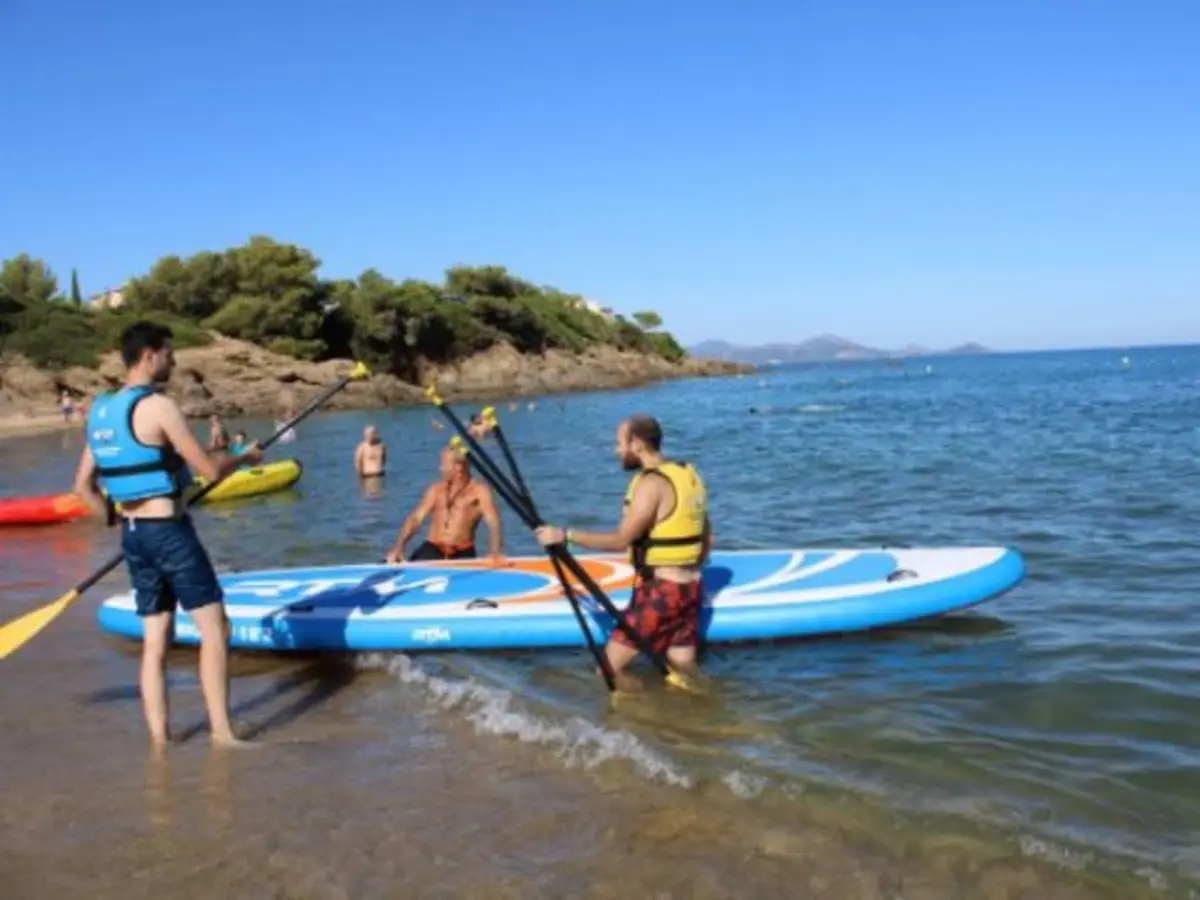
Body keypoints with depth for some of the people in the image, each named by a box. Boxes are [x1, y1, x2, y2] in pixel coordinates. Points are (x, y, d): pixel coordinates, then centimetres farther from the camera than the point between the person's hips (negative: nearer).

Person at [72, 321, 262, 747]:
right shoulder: (158, 406, -15)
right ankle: (221, 732, 1)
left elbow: (83, 485, 15)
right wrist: (244, 457, 4)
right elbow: (209, 470, -14)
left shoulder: (101, 411, 10)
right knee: (214, 628, -1)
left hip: (133, 534, 8)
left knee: (155, 640, 11)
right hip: (168, 530, -8)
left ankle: (159, 739, 15)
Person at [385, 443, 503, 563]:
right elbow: (416, 518, 7)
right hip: (433, 549, 2)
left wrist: (495, 553, -30)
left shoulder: (479, 491, -1)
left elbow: (493, 523, -12)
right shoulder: (437, 489, 11)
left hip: (463, 553, -2)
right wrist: (398, 548, -7)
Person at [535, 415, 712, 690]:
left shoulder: (652, 483, -17)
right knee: (685, 671, 13)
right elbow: (706, 536, 17)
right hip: (691, 587, 9)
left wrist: (565, 535, -19)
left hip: (661, 591, -9)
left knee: (609, 669, -3)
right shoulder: (689, 475, 11)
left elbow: (621, 541, -22)